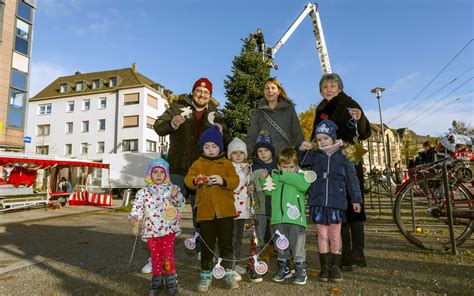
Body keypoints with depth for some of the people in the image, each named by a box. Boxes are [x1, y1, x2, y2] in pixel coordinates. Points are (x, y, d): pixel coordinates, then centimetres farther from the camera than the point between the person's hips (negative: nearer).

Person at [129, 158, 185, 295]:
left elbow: (180, 203, -6)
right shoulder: (143, 192, 3)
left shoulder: (171, 189, 1)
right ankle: (157, 281, 30)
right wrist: (135, 216, -24)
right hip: (151, 230, 1)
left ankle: (171, 279, 23)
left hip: (168, 228, -1)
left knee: (168, 256, 3)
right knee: (155, 257, 13)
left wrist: (176, 196, -27)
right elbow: (137, 206, -4)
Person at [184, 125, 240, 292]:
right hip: (205, 210, 1)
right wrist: (195, 180, -21)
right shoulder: (198, 164, 8)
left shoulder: (227, 163, 6)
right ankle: (206, 274, 23)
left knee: (226, 243, 9)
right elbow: (187, 179, 0)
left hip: (225, 210, 0)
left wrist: (223, 181, -22)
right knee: (207, 244, 9)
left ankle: (228, 273, 25)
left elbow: (235, 181, -4)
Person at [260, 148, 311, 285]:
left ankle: (301, 271, 22)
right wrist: (264, 179, -10)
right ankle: (284, 269, 35)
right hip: (278, 219, 4)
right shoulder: (275, 176, 9)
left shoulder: (300, 176, 0)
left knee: (298, 248, 5)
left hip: (296, 219, -3)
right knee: (281, 248, 17)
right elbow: (268, 191, 9)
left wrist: (283, 176, -18)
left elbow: (304, 184, -21)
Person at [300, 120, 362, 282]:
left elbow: (351, 178, 3)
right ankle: (324, 266, 20)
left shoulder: (343, 156, 1)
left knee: (335, 235, 8)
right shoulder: (314, 155, 6)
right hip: (318, 201, 1)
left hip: (337, 201, -1)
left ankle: (335, 266, 21)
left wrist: (356, 199, 2)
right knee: (322, 235, 8)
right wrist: (301, 150, -13)